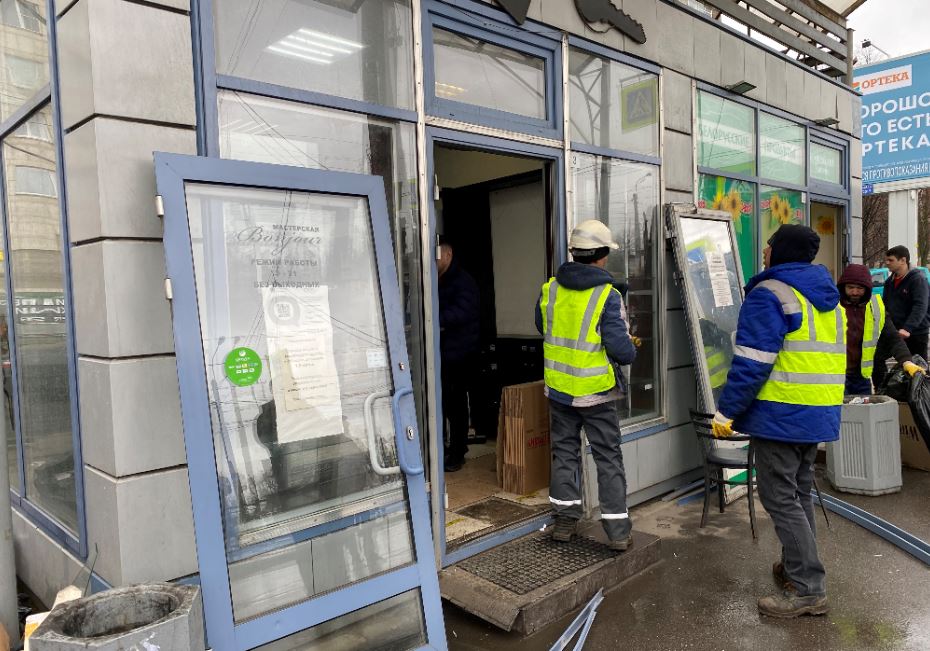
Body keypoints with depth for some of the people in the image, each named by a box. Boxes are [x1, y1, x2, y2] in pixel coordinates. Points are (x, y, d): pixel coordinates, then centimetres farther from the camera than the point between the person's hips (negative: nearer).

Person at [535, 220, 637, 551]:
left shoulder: (549, 289, -2)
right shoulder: (607, 296, -17)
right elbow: (619, 347, -19)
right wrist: (631, 352, 2)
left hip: (558, 388, 4)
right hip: (596, 392, -4)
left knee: (564, 452, 17)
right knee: (608, 458, 8)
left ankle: (565, 520, 25)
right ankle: (618, 530, 14)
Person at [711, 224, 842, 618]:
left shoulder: (769, 294, -14)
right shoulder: (828, 296, 15)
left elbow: (751, 364, -20)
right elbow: (829, 356, 21)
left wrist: (726, 412, -14)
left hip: (782, 415, -9)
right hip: (820, 414, 9)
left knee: (780, 498, -2)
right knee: (799, 492, 20)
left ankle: (808, 590, 3)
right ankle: (797, 567, 32)